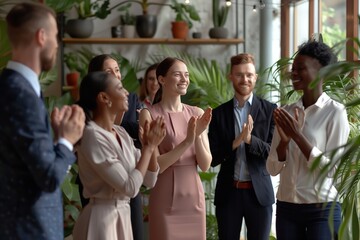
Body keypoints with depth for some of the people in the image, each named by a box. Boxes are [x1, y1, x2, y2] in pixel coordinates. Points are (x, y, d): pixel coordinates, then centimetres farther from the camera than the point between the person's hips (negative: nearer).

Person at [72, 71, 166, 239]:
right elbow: (130, 187, -20)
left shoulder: (121, 133, 6)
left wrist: (151, 145, -6)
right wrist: (148, 147, -12)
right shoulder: (93, 136, -18)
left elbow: (149, 181, 8)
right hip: (101, 219, -8)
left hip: (123, 216, 8)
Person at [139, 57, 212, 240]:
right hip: (165, 201, -4)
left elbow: (205, 165, 0)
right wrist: (187, 141, -22)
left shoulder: (197, 113, 4)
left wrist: (198, 136, -16)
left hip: (194, 197, 4)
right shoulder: (149, 114, -8)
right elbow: (154, 166, -13)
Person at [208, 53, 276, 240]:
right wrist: (235, 142, -18)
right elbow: (213, 158, 0)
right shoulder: (219, 113, 4)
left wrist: (250, 139, -23)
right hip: (228, 192, 1)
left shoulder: (270, 110, 0)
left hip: (259, 191, -1)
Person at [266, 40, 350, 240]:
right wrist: (284, 140, -12)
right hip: (286, 207, 4)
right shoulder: (286, 112, 6)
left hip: (322, 209, -4)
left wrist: (297, 135, -18)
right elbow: (273, 168, 5)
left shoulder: (335, 111, -7)